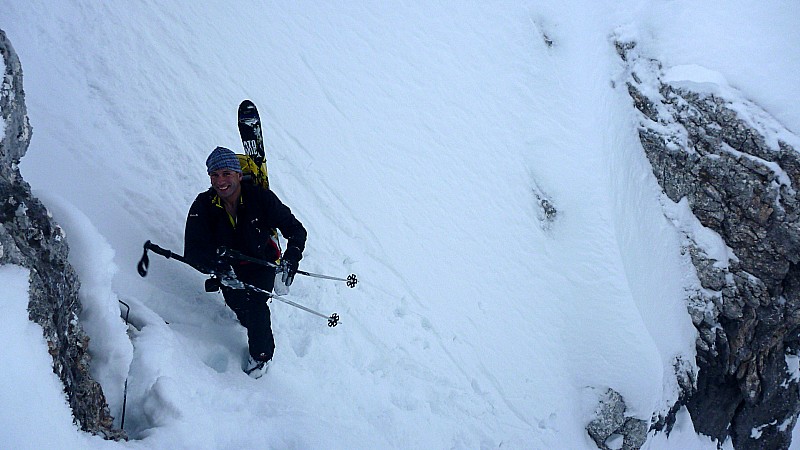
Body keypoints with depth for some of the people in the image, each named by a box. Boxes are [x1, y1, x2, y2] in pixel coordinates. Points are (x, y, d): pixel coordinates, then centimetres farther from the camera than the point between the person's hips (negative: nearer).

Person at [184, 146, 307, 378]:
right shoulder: (203, 205, -15)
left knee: (255, 302, -21)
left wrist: (291, 258, -33)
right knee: (236, 300, -20)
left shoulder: (261, 197, -19)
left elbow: (296, 230, -13)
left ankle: (262, 355, 5)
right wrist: (218, 265, -39)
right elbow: (192, 250, -19)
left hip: (262, 261, -2)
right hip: (229, 265, 2)